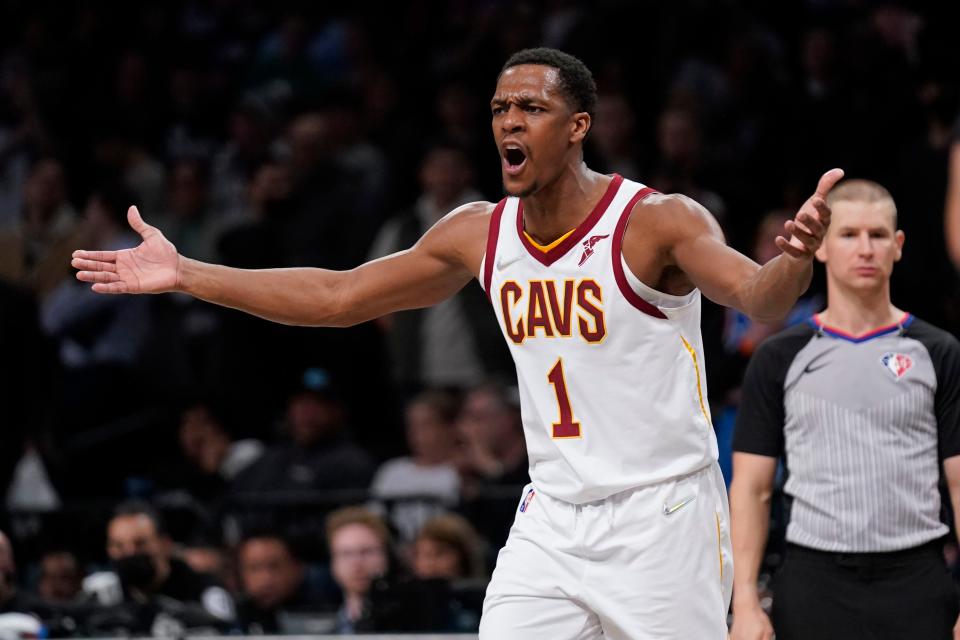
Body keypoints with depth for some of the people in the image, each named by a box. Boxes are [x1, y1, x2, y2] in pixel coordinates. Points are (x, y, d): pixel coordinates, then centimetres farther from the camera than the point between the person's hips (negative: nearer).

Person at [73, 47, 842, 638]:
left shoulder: (659, 223, -14)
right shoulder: (480, 234, 4)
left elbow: (760, 299, -31)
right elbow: (337, 297, 12)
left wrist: (794, 260, -56)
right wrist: (184, 275, 9)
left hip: (661, 514, -5)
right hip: (553, 516, 5)